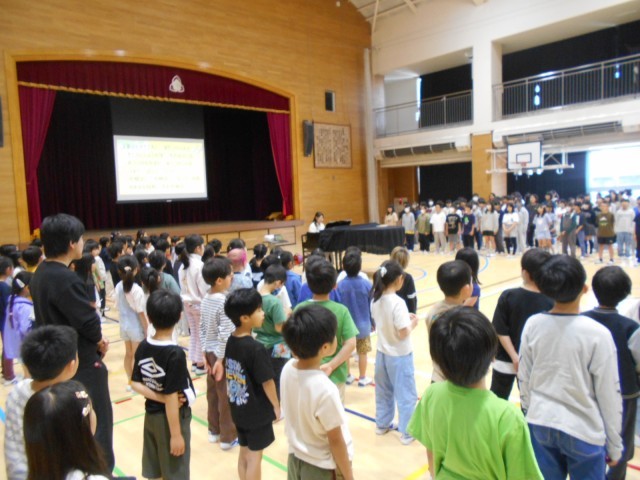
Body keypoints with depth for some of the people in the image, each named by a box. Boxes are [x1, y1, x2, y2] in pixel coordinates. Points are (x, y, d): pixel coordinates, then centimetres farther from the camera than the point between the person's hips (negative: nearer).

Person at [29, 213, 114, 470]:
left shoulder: (41, 274, 4)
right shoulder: (67, 280, -27)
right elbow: (90, 324, -25)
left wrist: (95, 338, -1)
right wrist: (99, 341, -3)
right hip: (81, 364, -9)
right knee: (97, 422, 6)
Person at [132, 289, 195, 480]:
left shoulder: (143, 347, -6)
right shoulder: (175, 354, -27)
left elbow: (135, 384, -2)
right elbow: (171, 398, -24)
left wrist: (160, 398, -9)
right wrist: (176, 435, -16)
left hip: (151, 414, 7)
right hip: (173, 418, -6)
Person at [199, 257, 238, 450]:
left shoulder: (205, 299, 2)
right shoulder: (225, 302, -22)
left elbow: (202, 329, 7)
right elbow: (225, 335, -23)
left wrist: (205, 352, 12)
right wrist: (221, 359, -16)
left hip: (210, 352, 8)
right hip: (224, 354, -8)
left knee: (213, 392, 19)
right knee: (227, 396, 5)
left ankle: (214, 430, 33)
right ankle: (228, 437, 17)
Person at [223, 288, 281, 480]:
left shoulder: (230, 341, -3)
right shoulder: (256, 348, -26)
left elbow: (229, 374, 6)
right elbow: (267, 382, -19)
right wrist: (277, 407, -4)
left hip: (238, 408, 7)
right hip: (257, 411, -7)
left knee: (244, 453, 21)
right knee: (254, 456, 9)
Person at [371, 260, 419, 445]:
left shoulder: (375, 300, -3)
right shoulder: (397, 303, -25)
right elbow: (403, 333, -23)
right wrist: (413, 322, -5)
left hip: (382, 352, 7)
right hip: (399, 355, -7)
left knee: (383, 391, 22)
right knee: (406, 394, 10)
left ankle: (382, 424, 37)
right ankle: (407, 432, 21)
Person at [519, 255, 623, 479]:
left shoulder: (533, 325, -9)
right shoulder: (597, 334, -18)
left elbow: (524, 378, 0)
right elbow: (609, 395, -10)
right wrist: (614, 446, 4)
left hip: (540, 424, 3)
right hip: (583, 430, -3)